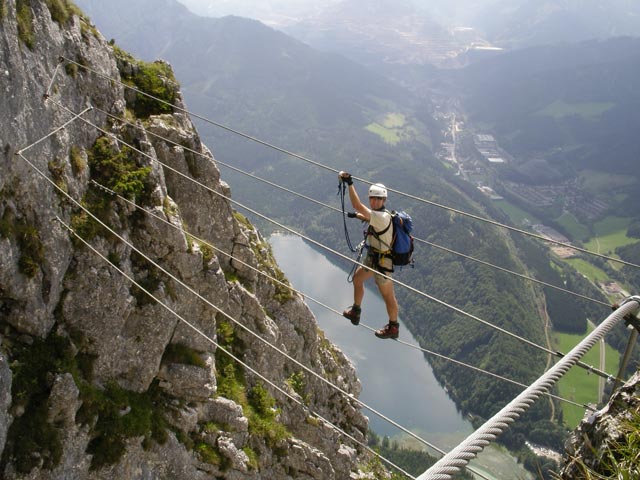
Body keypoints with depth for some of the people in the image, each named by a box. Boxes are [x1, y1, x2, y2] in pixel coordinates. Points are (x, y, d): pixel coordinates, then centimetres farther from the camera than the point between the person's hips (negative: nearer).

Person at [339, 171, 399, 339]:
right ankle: (355, 312, 44)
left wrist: (350, 183, -38)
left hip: (382, 263, -10)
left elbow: (357, 206, -39)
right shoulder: (380, 215, 0)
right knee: (357, 279, 26)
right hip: (373, 258, 10)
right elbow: (370, 219, 29)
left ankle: (393, 328, 25)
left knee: (388, 296, 7)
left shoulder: (382, 217, -29)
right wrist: (357, 216, 20)